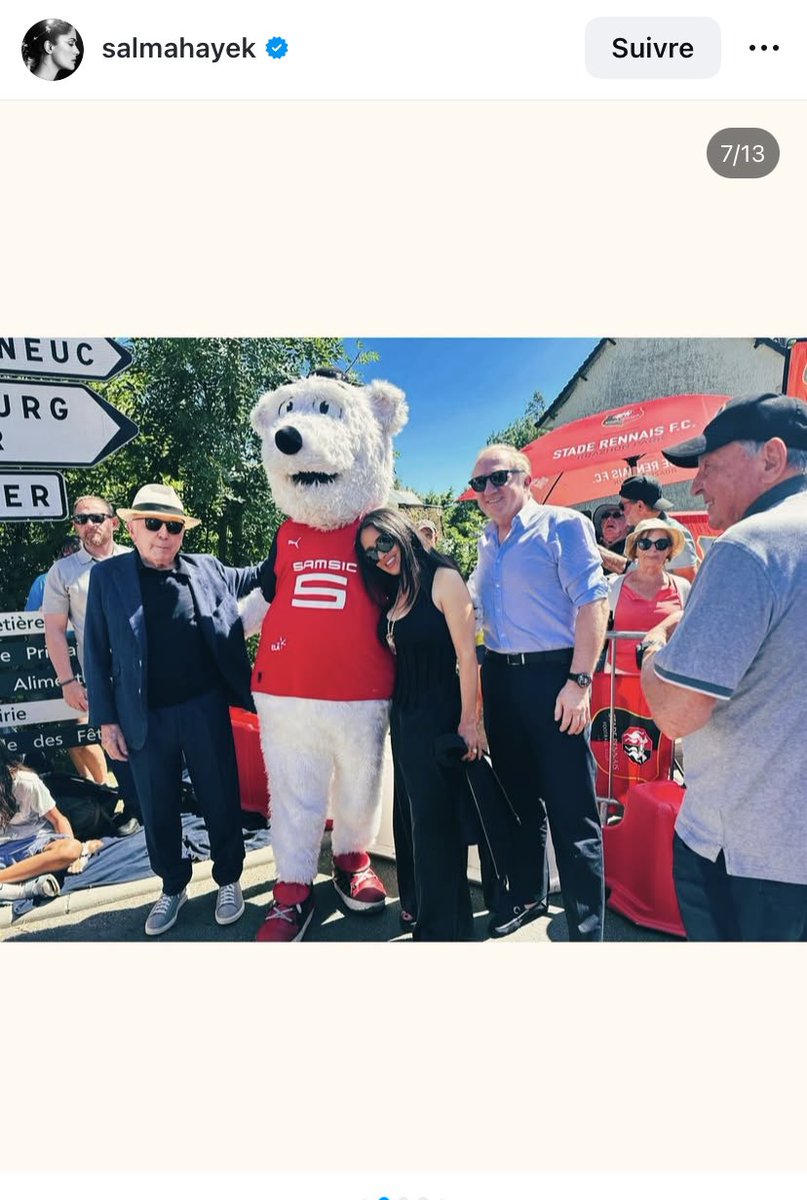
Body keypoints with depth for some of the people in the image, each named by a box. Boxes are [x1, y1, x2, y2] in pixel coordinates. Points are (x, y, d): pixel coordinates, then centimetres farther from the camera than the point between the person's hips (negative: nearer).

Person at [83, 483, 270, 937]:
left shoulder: (207, 569, 2)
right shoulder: (107, 576, -1)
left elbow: (258, 577, 16)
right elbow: (97, 653, 1)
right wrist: (106, 719, -1)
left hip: (205, 708, 0)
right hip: (146, 718, 0)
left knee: (220, 799, 12)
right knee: (159, 810, 15)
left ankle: (229, 879, 34)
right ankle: (173, 886, 38)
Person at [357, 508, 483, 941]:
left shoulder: (443, 578, -13)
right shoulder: (393, 594, 9)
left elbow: (466, 653, -16)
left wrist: (469, 721, -17)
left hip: (439, 715, -8)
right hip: (403, 715, 8)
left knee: (434, 818, 2)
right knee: (409, 813, 18)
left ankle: (443, 925, 19)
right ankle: (417, 904, 38)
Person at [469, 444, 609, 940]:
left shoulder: (563, 525, -6)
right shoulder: (487, 543, 15)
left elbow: (593, 602, -13)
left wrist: (579, 681, -20)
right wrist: (487, 669, 15)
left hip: (553, 676, -7)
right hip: (500, 677, 7)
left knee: (571, 811, -2)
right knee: (518, 795, 18)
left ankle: (587, 931, 11)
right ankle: (527, 895, 36)